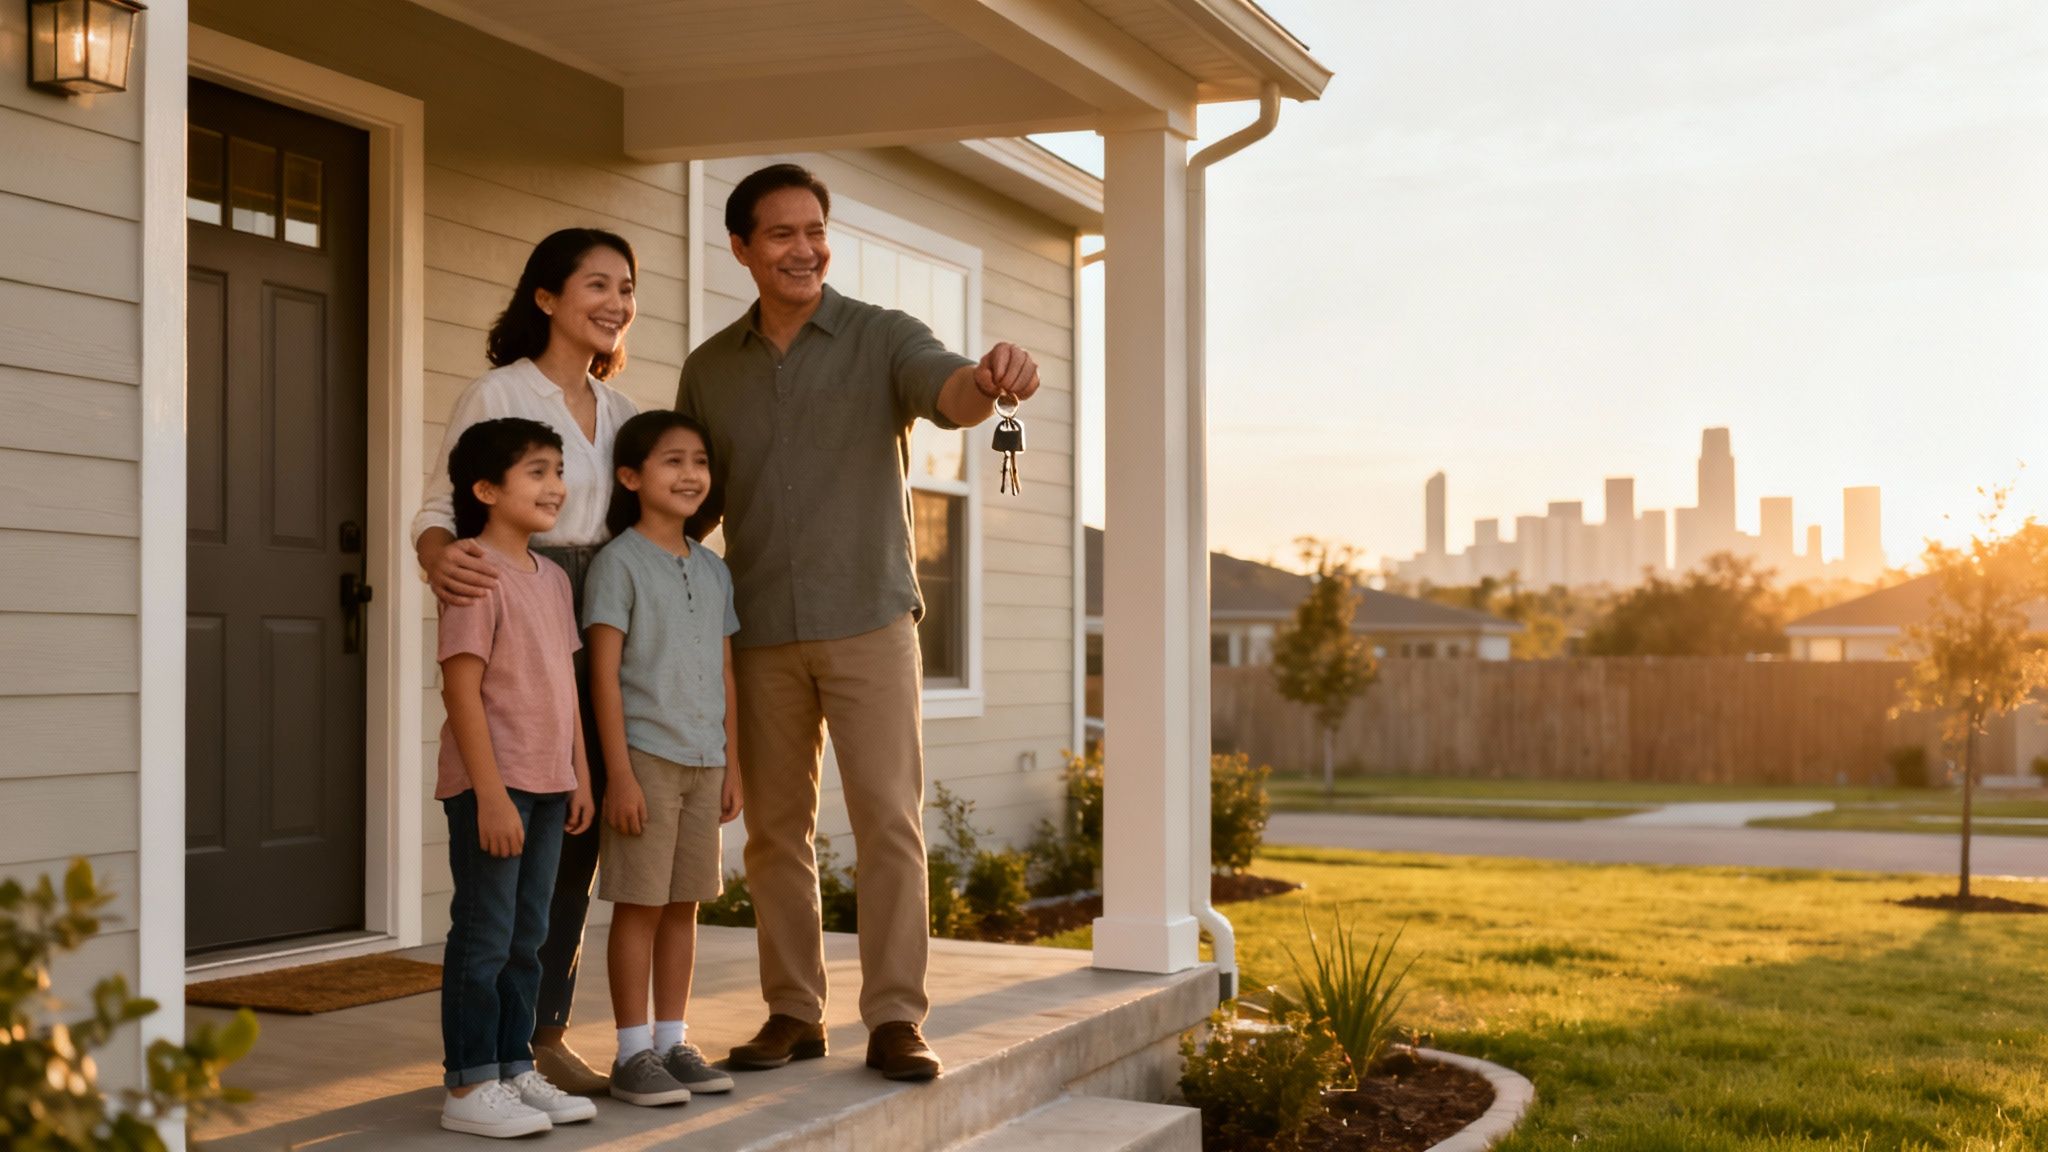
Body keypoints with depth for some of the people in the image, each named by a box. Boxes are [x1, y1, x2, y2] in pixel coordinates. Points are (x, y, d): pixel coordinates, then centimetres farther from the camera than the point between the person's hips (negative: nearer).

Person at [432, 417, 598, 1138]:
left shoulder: (552, 578, 13)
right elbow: (462, 688, -18)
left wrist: (580, 774, 14)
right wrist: (490, 792, -21)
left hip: (547, 786, 8)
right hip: (492, 786, -8)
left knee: (526, 939, 14)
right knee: (484, 940, -2)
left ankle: (514, 1070, 24)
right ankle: (468, 1087, 6)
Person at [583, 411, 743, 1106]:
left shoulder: (715, 571, 12)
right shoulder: (618, 563, -7)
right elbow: (605, 672, -11)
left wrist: (733, 765, 11)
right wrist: (619, 773, -15)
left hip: (704, 762, 6)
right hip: (646, 756, -6)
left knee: (683, 904, 11)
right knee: (639, 905, -1)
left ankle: (673, 1041, 19)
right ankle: (633, 1054, 6)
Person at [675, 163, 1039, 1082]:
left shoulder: (882, 339, -1)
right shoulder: (709, 370, 11)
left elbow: (947, 394, -20)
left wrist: (992, 381, -44)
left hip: (869, 618, -3)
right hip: (762, 633, 3)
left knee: (889, 819, -6)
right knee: (775, 830, 8)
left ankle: (896, 1020, 0)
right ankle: (792, 1013, 18)